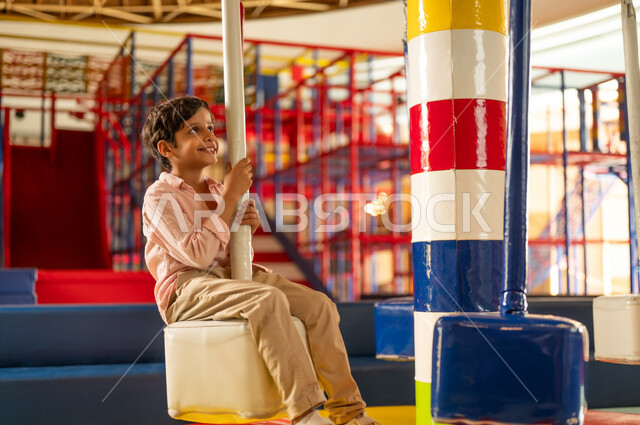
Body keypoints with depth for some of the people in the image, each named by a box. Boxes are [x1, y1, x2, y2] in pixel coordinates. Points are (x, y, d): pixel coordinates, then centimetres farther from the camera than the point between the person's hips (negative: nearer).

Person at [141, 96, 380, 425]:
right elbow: (198, 255, -20)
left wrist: (246, 228, 0)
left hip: (230, 276, 7)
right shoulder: (160, 197, -5)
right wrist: (230, 197, -14)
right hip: (187, 289, -7)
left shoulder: (216, 190, 19)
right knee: (269, 299, -36)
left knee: (319, 305, -13)